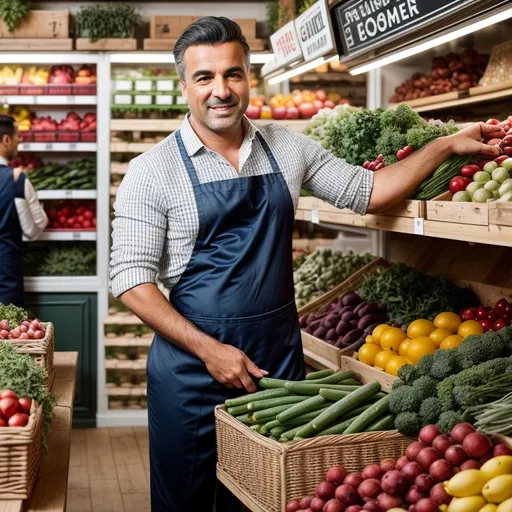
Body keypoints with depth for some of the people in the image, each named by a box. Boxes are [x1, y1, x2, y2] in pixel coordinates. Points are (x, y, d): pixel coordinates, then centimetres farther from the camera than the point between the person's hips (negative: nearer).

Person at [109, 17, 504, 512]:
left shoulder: (287, 148, 4)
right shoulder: (152, 170, -9)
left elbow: (366, 190, 10)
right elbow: (131, 280, -11)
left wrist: (446, 146, 0)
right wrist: (210, 350, -17)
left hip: (280, 357, 4)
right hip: (193, 363, -3)